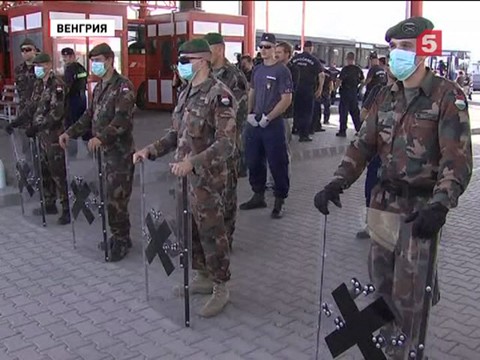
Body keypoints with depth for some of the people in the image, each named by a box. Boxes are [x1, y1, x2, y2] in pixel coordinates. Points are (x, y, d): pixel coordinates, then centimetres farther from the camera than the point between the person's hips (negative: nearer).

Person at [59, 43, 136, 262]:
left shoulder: (123, 86, -11)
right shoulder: (99, 87, 16)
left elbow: (122, 119, -22)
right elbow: (90, 115, 20)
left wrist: (101, 137, -33)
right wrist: (70, 133, 7)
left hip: (120, 151, -8)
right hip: (103, 150, 8)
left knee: (115, 198, -6)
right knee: (108, 196, 12)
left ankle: (121, 240, 8)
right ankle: (119, 236, 25)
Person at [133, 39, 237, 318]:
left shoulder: (219, 95, -16)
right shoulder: (187, 93, 11)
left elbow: (227, 143, -23)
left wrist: (193, 162, -32)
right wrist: (151, 150, 5)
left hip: (208, 178, -8)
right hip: (185, 176, 9)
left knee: (212, 234, 2)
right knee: (190, 230, 17)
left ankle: (221, 288, 17)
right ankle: (203, 277, 34)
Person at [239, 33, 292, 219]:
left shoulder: (282, 70, -8)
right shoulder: (257, 69, 12)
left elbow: (286, 99, -13)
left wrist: (267, 118, -16)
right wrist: (249, 113, 2)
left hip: (273, 125, -6)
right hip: (254, 124, 7)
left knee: (277, 165, 0)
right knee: (254, 162, 13)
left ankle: (279, 201, 11)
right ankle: (258, 196, 27)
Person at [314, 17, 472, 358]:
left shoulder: (448, 96, -11)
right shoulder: (386, 96, 7)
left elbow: (457, 157, -20)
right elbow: (364, 145, 6)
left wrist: (439, 206, -35)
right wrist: (337, 184, -8)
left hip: (421, 207, -5)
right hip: (384, 201, 6)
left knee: (407, 291, 2)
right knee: (380, 278, 15)